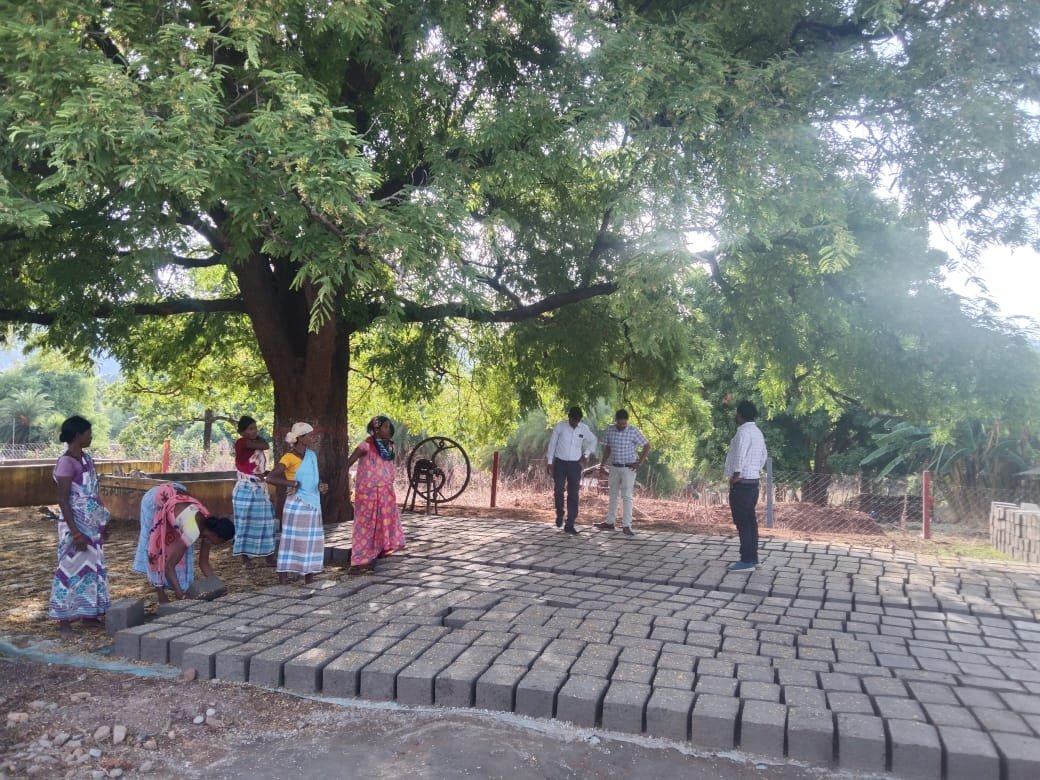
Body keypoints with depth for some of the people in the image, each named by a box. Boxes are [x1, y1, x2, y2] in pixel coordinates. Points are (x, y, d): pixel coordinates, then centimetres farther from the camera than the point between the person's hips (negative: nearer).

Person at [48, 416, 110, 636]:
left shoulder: (86, 458, 9)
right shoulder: (66, 462, -17)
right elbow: (63, 500, -19)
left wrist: (103, 522, 18)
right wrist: (75, 532, -22)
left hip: (92, 524, 9)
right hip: (75, 525, -9)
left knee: (92, 566, 14)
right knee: (72, 568, -1)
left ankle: (87, 612, 25)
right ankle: (64, 619, 8)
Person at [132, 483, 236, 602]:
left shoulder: (208, 527, -15)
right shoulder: (193, 531, -36)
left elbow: (204, 562, -4)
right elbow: (169, 566, -34)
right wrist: (179, 594, -39)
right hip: (154, 499, -6)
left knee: (184, 547, 2)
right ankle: (160, 593, 6)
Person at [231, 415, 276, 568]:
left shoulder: (257, 447, 13)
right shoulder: (241, 442, -11)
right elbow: (265, 445, -21)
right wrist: (257, 437, -4)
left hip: (261, 490, 7)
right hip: (245, 490, -7)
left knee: (264, 523, 8)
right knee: (245, 524, 2)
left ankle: (269, 556, 14)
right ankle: (245, 557, 13)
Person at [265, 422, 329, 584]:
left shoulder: (312, 455, 9)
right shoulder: (290, 457, -12)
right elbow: (270, 478, -18)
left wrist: (321, 486, 0)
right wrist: (291, 483, -20)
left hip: (313, 504, 7)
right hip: (297, 505, -7)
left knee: (312, 542, 9)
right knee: (291, 540, -3)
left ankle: (308, 580, 17)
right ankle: (283, 579, 4)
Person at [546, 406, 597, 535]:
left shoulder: (584, 428, -4)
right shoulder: (559, 427, -9)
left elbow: (593, 440, 15)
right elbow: (552, 444, -2)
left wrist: (585, 455, 4)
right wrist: (550, 463, -2)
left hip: (575, 465, 1)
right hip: (560, 463, -1)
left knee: (573, 494, -2)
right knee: (558, 491, -6)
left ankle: (569, 525, 2)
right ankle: (560, 513, 25)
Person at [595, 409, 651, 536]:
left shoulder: (633, 431, -13)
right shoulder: (609, 430, -2)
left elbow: (647, 446, -7)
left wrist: (639, 463, -10)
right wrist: (603, 464, 2)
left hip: (628, 468, -5)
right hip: (614, 467, 5)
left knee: (627, 496, -5)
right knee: (613, 495, 14)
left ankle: (626, 526, -1)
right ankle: (610, 522, 23)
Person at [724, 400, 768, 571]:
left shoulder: (743, 431, -15)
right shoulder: (757, 432, 15)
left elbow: (740, 453, -31)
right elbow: (764, 455, 25)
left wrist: (736, 474, -26)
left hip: (742, 482, -9)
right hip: (753, 481, 9)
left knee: (742, 522, -7)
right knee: (750, 521, 13)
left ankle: (747, 561, -6)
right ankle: (752, 558, 18)